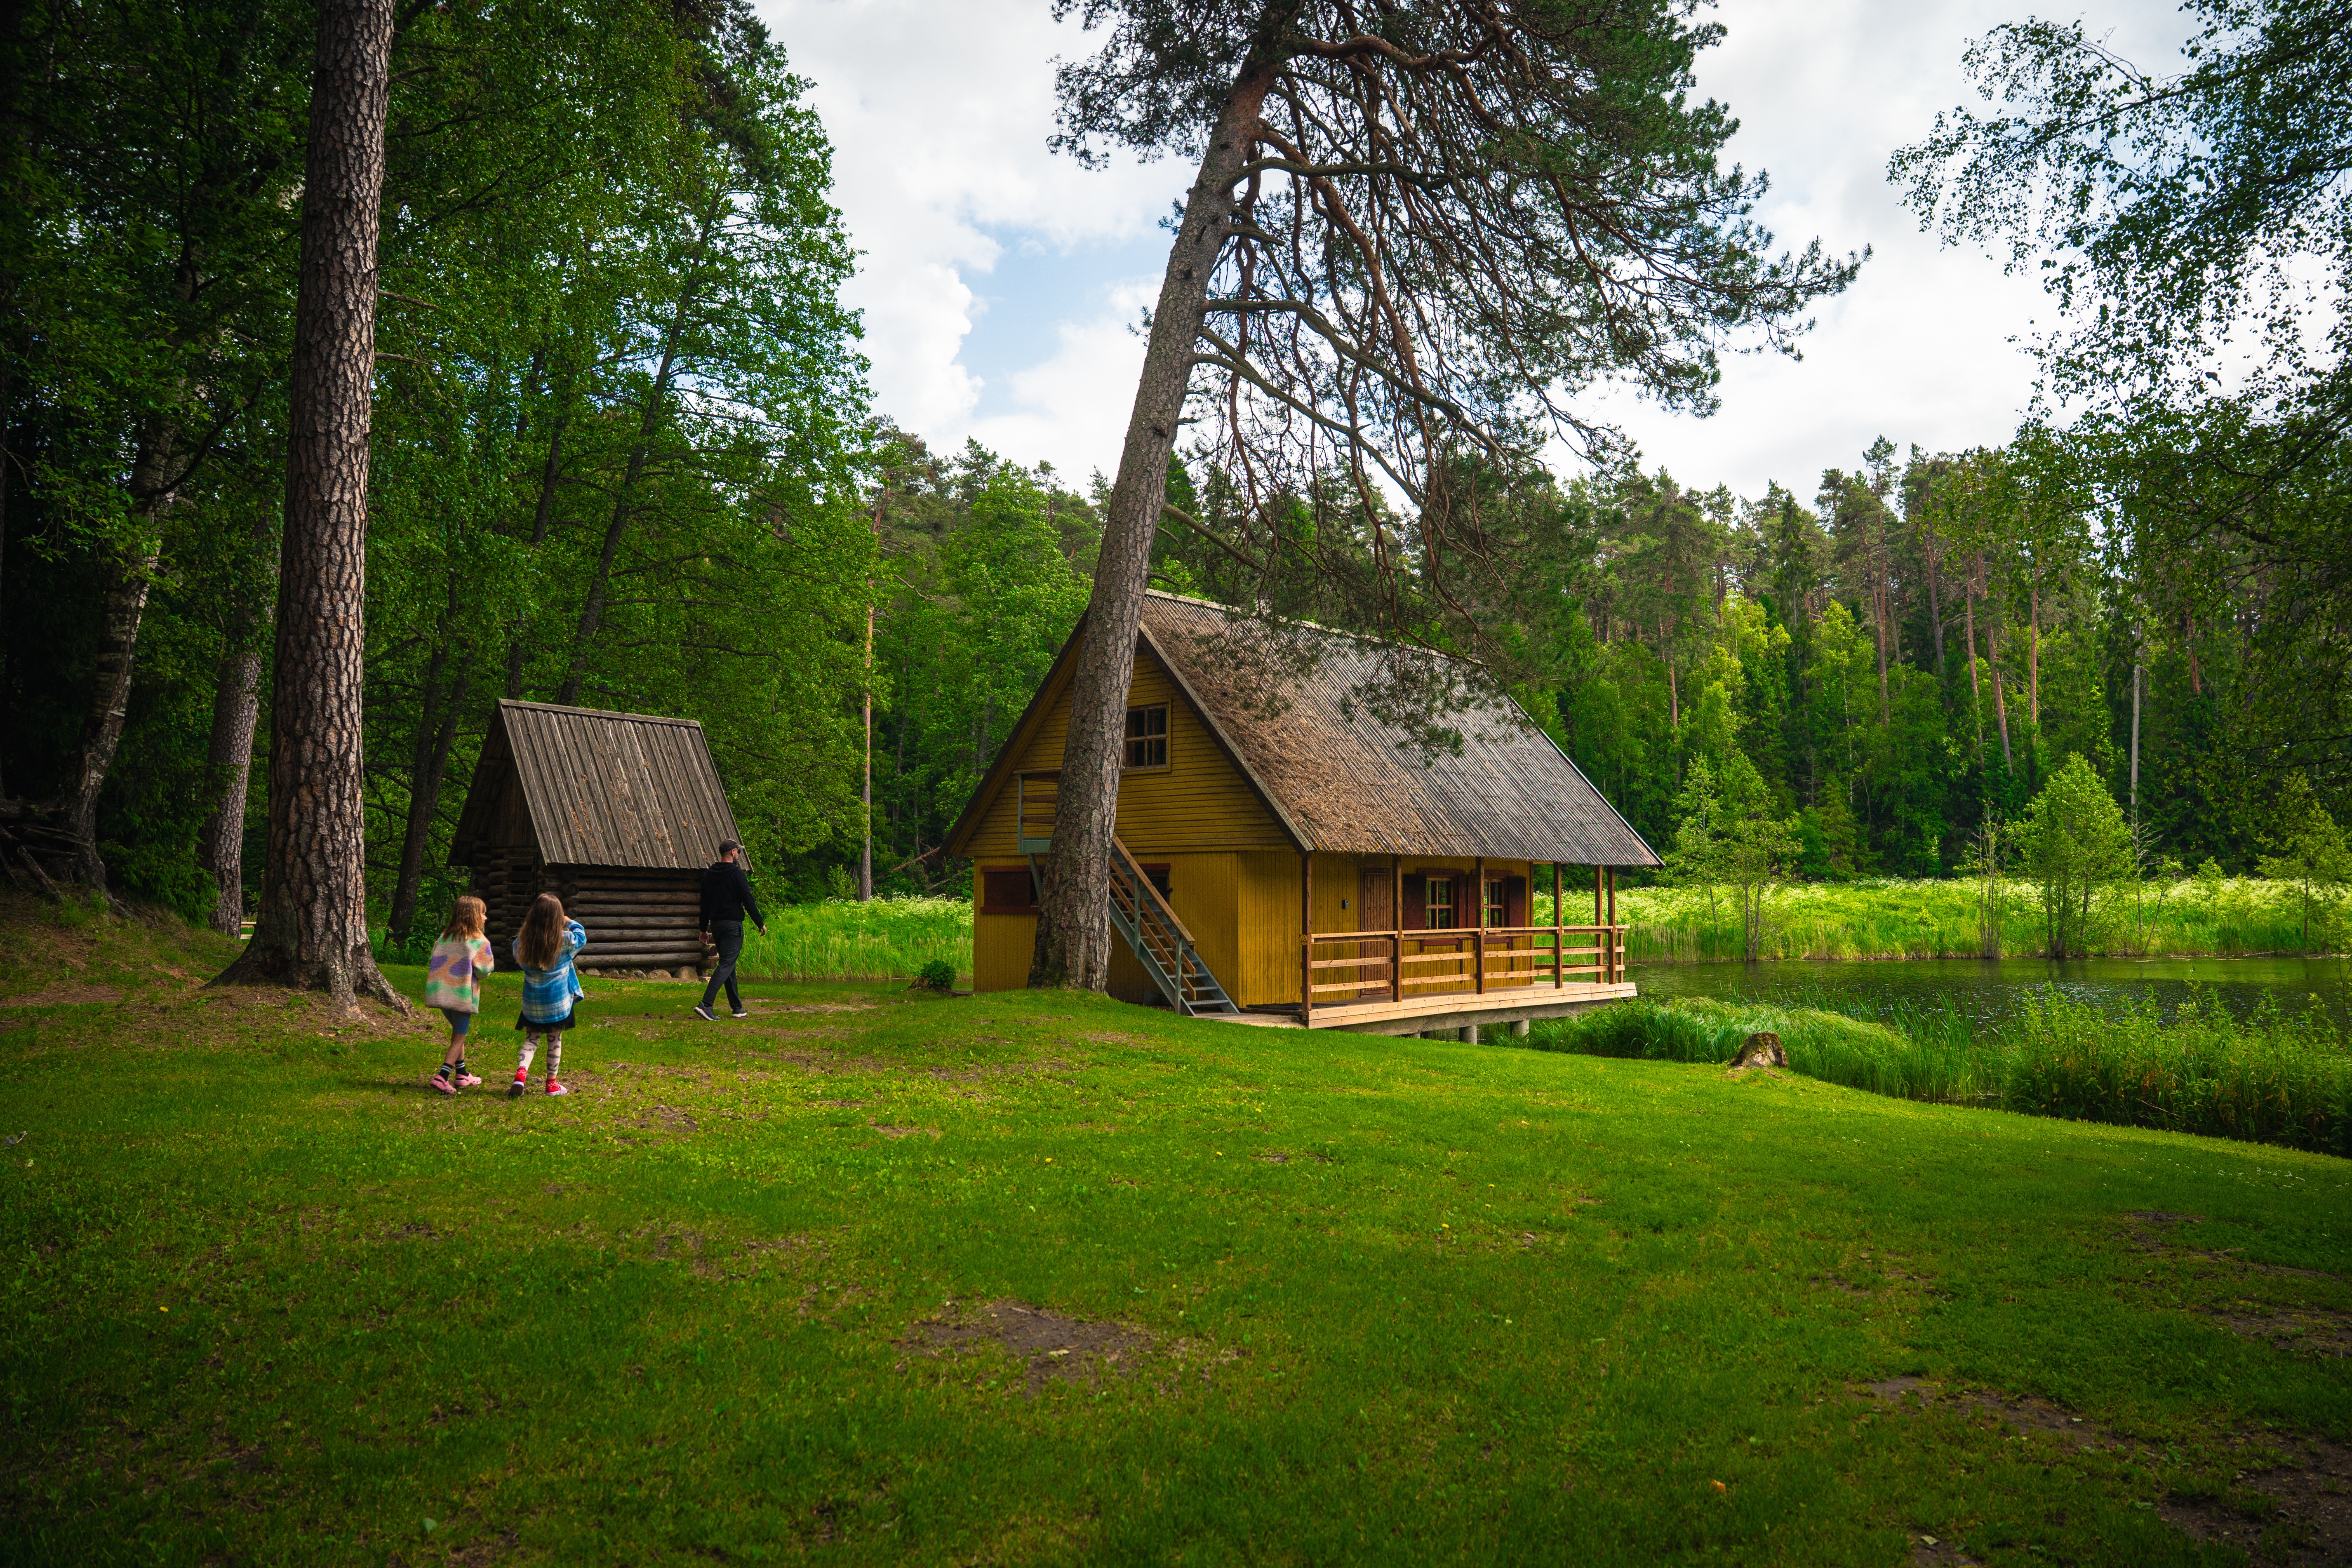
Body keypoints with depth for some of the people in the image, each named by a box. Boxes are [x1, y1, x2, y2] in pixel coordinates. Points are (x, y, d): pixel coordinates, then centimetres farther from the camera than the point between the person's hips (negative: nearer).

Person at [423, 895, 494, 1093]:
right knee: (459, 1038, 3)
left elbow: (432, 962, 7)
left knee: (457, 1033, 21)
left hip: (440, 993, 6)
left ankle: (462, 1075, 26)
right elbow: (484, 970, -10)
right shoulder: (480, 942, -9)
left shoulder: (444, 936, 7)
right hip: (463, 995, -6)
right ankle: (442, 1077, -9)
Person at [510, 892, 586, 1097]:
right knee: (555, 1041, 11)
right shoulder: (564, 939, -16)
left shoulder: (523, 940, -9)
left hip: (532, 1002, 2)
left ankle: (521, 1073, -11)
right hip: (558, 1002, -2)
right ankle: (552, 1084, 21)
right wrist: (569, 922, 19)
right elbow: (582, 937, 6)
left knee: (531, 1039, 13)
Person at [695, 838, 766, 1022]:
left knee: (728, 964, 15)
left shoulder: (708, 875, 11)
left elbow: (704, 904, 15)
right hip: (733, 925, -8)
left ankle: (737, 1008, 20)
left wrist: (704, 929, 21)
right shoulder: (736, 874, -11)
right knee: (726, 965, -9)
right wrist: (761, 924, -3)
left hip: (715, 924, 8)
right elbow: (748, 901, -11)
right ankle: (705, 1005, -22)